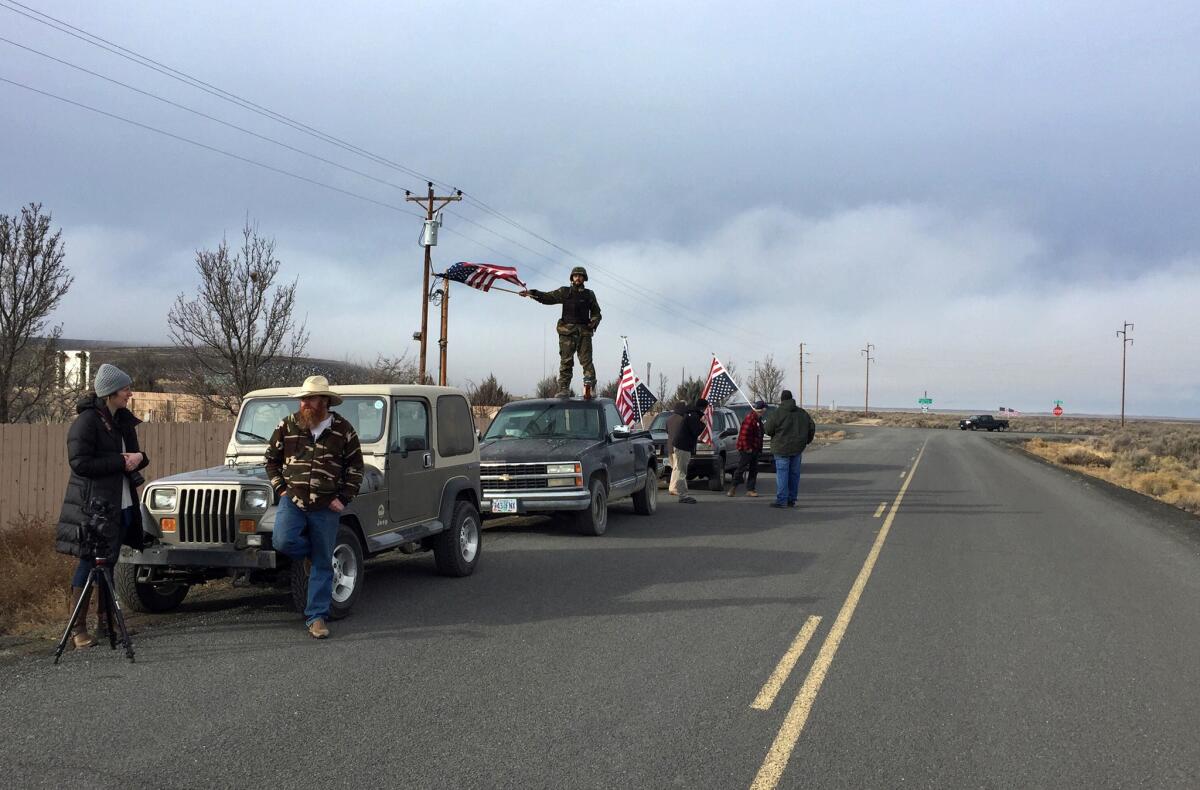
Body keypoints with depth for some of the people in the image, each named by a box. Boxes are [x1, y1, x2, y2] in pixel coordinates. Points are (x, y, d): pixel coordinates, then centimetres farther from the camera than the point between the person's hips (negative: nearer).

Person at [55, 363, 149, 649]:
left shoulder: (124, 419, 13)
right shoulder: (86, 421, -11)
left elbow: (135, 454, 22)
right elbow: (80, 462, -18)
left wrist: (138, 458, -2)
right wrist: (121, 461, -17)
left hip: (122, 504, 8)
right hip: (93, 505, -8)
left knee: (109, 562, 14)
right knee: (89, 563, -6)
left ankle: (105, 620, 24)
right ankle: (78, 629, -1)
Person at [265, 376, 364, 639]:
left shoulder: (343, 430, -2)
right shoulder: (288, 426, 2)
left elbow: (356, 467, 5)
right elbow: (271, 458, 13)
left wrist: (343, 499, -3)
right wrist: (281, 488, 2)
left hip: (326, 507, -1)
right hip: (292, 499, 1)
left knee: (323, 564, 2)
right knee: (283, 541, -24)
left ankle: (316, 617, 12)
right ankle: (309, 552, 11)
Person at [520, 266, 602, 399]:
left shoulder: (589, 294, 16)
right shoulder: (565, 292, 14)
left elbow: (596, 312, 18)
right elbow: (547, 297, 6)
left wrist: (594, 322, -3)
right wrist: (531, 293, -8)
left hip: (584, 331, 0)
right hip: (567, 330, 0)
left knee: (586, 360, -8)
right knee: (566, 361, -4)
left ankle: (590, 388, -9)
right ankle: (564, 389, -4)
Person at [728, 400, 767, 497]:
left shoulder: (758, 419, 14)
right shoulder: (750, 418, -17)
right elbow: (744, 434, -23)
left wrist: (759, 449, 17)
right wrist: (747, 448, -21)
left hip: (754, 449, 10)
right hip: (746, 449, -10)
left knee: (754, 469, 9)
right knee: (741, 469, -6)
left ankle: (750, 490, 13)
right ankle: (733, 489, 1)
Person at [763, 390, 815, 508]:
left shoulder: (777, 413, -11)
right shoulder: (802, 413, 7)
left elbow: (768, 429, -10)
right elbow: (812, 427, 12)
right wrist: (808, 440, 27)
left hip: (782, 448, -5)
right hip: (797, 448, 5)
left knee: (782, 473, -5)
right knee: (794, 474, 11)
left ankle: (781, 500, -8)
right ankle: (791, 500, 16)